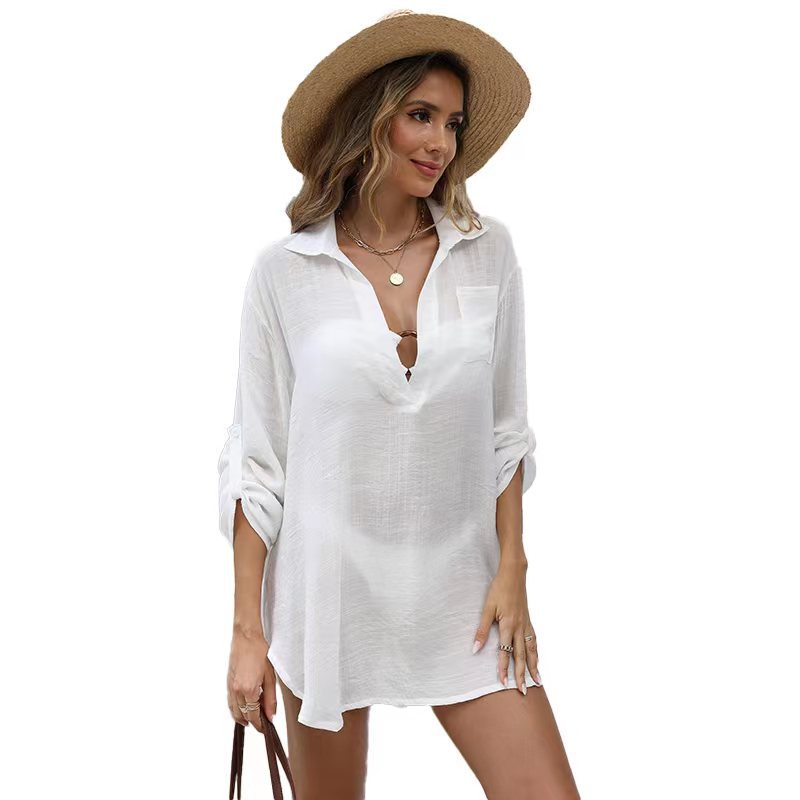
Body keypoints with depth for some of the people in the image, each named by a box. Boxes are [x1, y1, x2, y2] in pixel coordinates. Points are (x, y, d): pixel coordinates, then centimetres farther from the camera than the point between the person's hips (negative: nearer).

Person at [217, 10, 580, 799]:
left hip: (459, 590, 2)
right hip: (328, 588, -1)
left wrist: (512, 570, 0)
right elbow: (256, 459, -2)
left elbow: (504, 428, 7)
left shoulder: (487, 251, 0)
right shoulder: (285, 270, -6)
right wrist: (248, 630, -3)